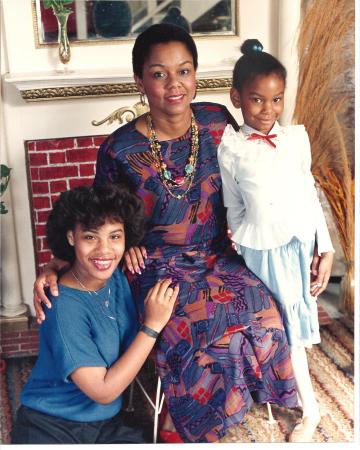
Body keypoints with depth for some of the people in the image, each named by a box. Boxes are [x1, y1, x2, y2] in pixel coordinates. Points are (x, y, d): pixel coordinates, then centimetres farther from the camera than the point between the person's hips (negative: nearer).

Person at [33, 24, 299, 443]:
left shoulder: (217, 121, -2)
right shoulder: (120, 149, -10)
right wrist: (54, 266, -12)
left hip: (216, 256, 4)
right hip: (157, 266, -3)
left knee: (259, 308, -23)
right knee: (197, 326, -30)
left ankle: (183, 424, -2)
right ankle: (180, 429, -1)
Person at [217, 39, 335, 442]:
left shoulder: (297, 137, 3)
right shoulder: (231, 148, -3)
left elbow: (309, 194, 6)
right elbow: (233, 207, 4)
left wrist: (326, 249, 4)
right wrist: (237, 243, 4)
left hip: (301, 242, 2)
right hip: (261, 248, -2)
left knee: (292, 321, 9)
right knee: (288, 324, 8)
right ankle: (310, 409, 25)